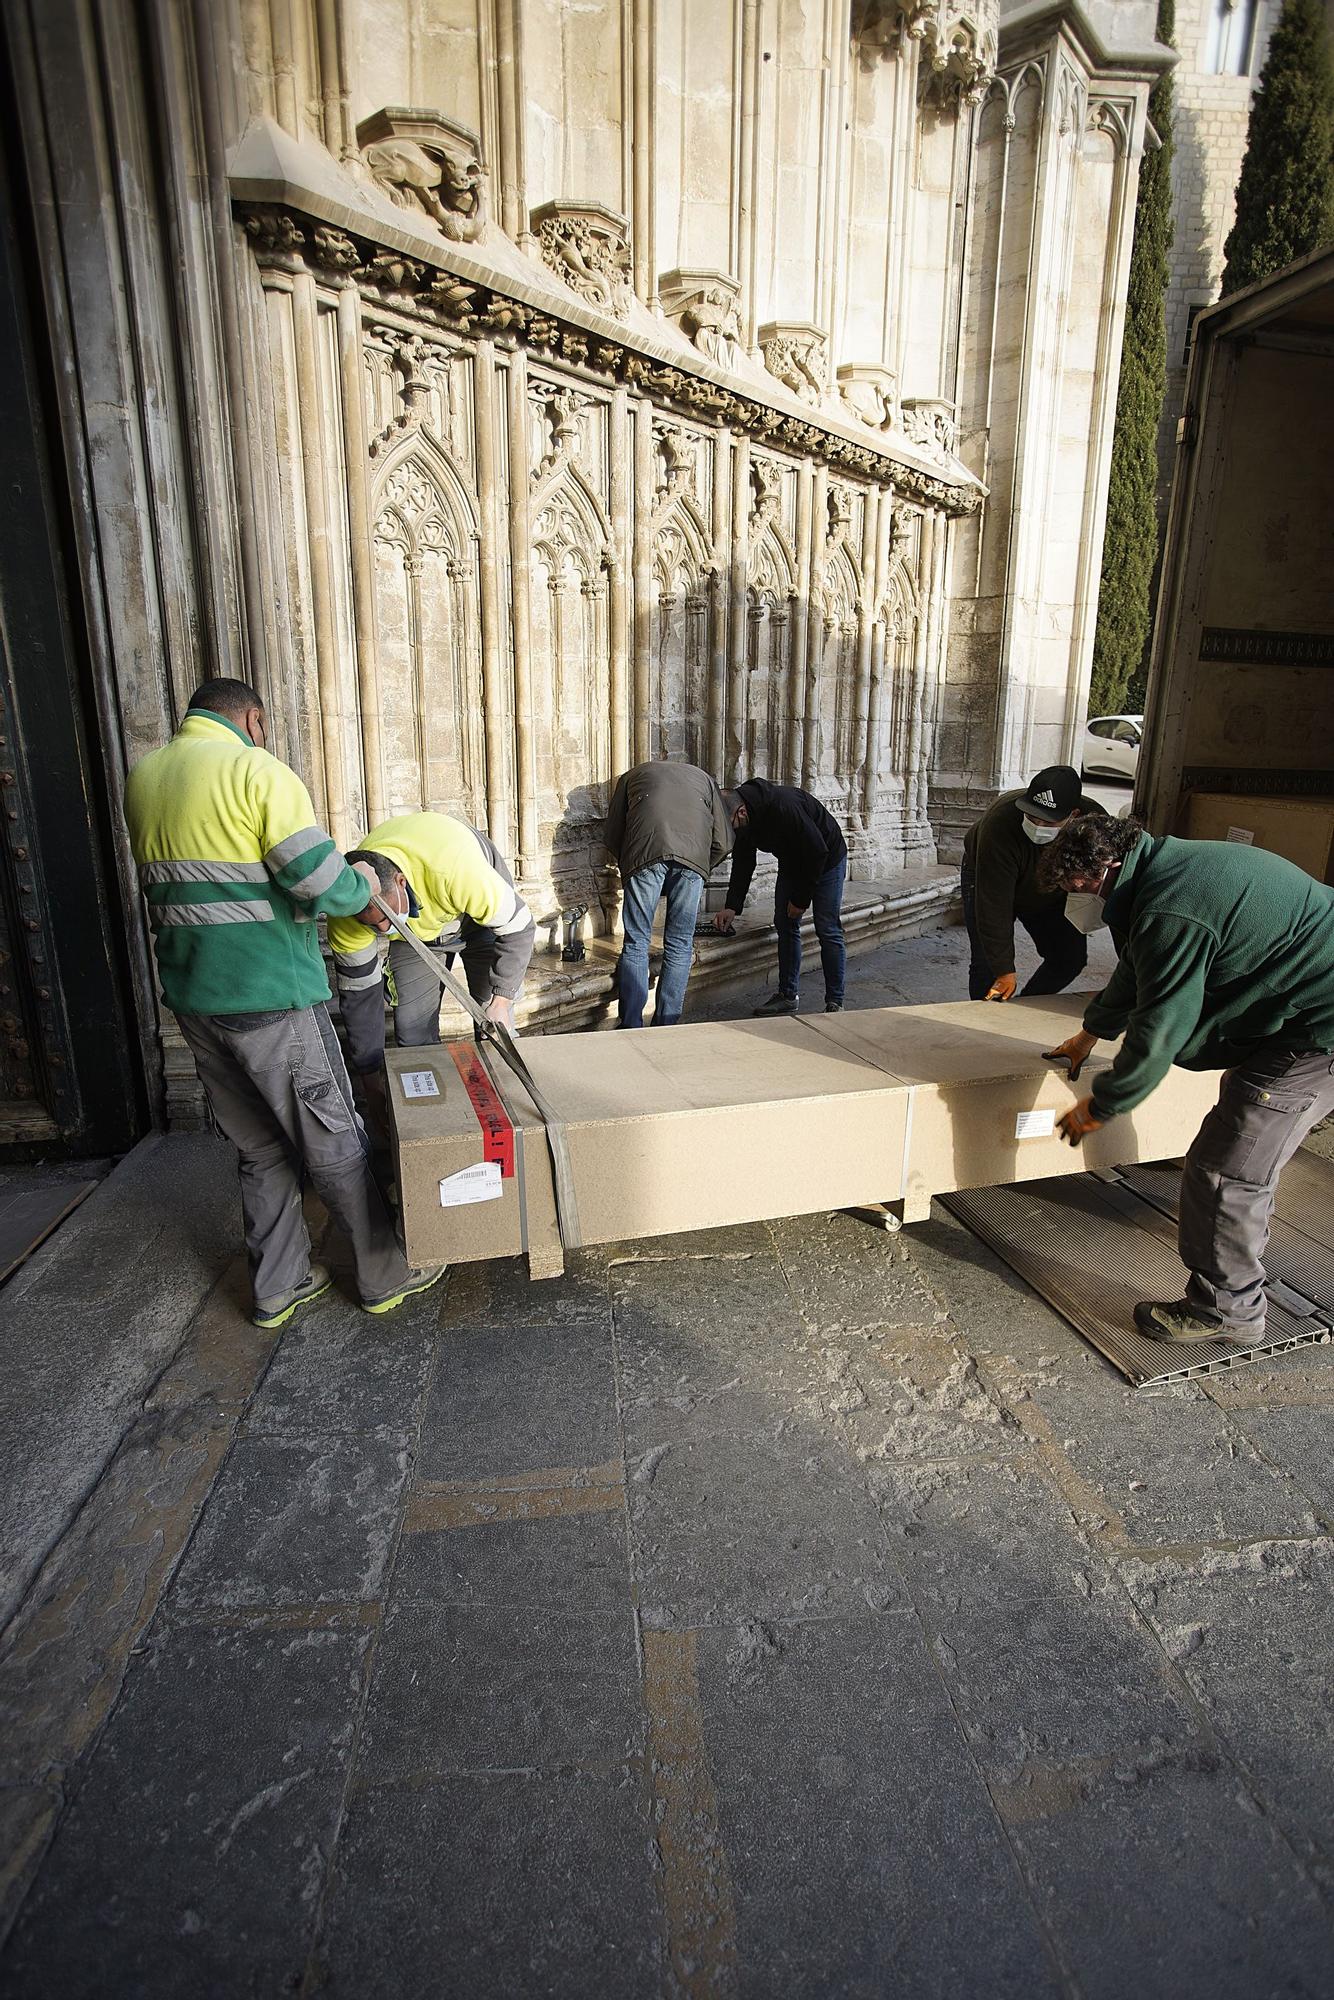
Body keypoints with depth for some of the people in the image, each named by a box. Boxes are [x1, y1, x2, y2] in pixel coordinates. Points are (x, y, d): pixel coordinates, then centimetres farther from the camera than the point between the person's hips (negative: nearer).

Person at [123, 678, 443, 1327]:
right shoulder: (256, 769, -11)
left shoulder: (141, 777, 11)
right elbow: (321, 882, -20)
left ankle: (279, 1287, 29)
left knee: (259, 1149, 18)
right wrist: (362, 887, 1)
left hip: (192, 998, 7)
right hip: (268, 997, -7)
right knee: (333, 1143, 7)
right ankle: (383, 1277, 21)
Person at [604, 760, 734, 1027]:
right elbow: (724, 842, 23)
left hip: (645, 853, -1)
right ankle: (665, 1028, 11)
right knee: (680, 946, 9)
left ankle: (630, 1028, 5)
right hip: (694, 855, 1)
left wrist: (626, 867, 37)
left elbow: (612, 835, 24)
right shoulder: (703, 778, 35)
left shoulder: (633, 775, 34)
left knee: (636, 944, 6)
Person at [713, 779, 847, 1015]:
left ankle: (835, 1002, -4)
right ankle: (787, 996, 12)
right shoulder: (743, 823, -12)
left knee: (828, 931, -9)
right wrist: (732, 907, -13)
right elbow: (742, 864, -2)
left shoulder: (784, 807, -37)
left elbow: (817, 851, -30)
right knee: (784, 925, 4)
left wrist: (801, 898, -21)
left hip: (826, 860, -7)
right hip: (792, 863, 8)